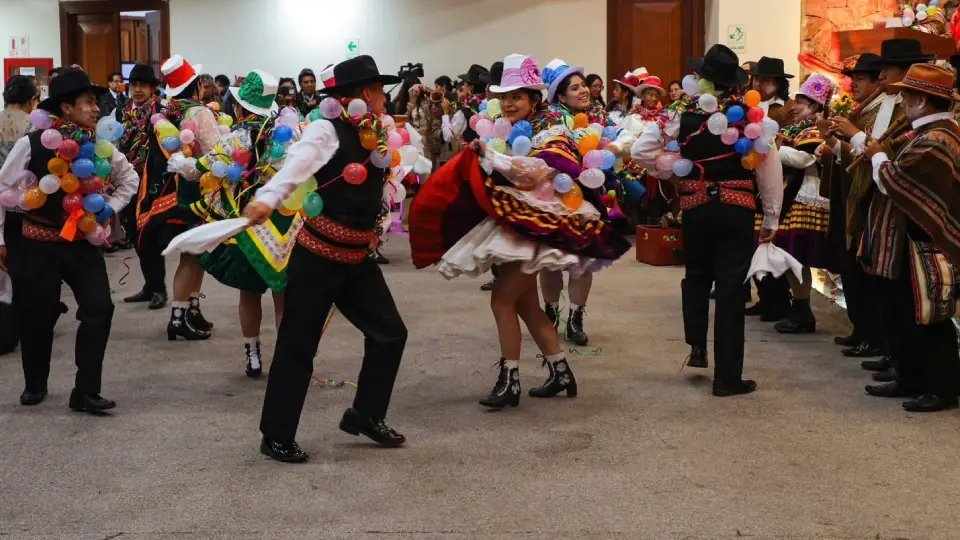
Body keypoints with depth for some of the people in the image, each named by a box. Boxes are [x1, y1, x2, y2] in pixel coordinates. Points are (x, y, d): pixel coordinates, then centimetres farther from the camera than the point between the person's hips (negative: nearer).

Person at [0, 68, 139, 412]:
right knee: (37, 316, 6)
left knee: (99, 309, -9)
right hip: (39, 243, -3)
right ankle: (35, 385, 32)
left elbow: (129, 178, 17)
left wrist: (110, 208, 2)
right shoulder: (33, 144, -14)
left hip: (83, 242, 3)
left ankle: (85, 392, 0)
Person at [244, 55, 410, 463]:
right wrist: (268, 198, -47)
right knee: (298, 345, 1)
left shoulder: (379, 136, 9)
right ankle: (276, 436, 15)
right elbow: (298, 162, -32)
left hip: (357, 258, 7)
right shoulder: (327, 130, -13)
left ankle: (365, 414, 25)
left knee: (390, 333, 7)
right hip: (318, 256, -7)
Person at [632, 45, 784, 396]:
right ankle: (727, 377, 6)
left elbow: (641, 152, -4)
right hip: (738, 210, -1)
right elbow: (770, 169, -4)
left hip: (695, 208, 1)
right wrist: (771, 218, 5)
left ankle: (697, 345, 13)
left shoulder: (681, 115, -5)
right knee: (730, 288, 3)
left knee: (697, 276, 26)